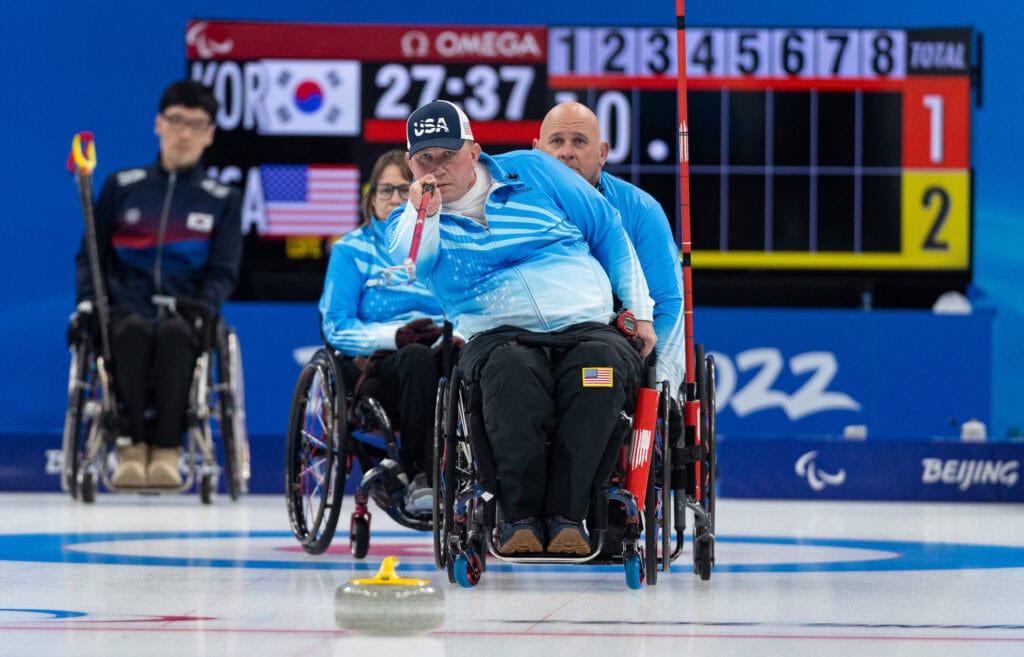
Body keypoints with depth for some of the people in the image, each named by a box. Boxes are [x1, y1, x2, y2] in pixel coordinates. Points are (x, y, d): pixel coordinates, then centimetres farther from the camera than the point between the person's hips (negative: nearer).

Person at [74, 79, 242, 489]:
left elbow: (223, 271, 8)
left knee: (174, 332, -38)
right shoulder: (121, 188, 14)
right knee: (131, 331, -37)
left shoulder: (222, 201, 13)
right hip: (127, 309, 1)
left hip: (186, 318, 0)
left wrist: (201, 307, -12)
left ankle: (167, 448, -37)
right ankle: (132, 445, -34)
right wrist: (88, 300, -4)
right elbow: (91, 255, 15)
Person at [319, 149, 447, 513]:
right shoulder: (352, 249, 14)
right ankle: (419, 476, -39)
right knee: (417, 357, -39)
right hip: (374, 368, -2)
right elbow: (336, 326, 2)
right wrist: (394, 335, -15)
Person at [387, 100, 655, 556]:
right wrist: (424, 211, -21)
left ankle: (566, 517, -39)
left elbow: (608, 231, 17)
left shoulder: (531, 171, 13)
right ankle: (519, 518, -39)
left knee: (600, 364, -36)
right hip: (498, 336, 0)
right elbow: (407, 267, -9)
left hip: (587, 326, 1)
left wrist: (640, 310, 12)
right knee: (512, 369, -38)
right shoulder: (411, 221, 14)